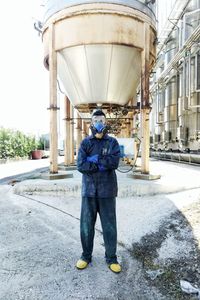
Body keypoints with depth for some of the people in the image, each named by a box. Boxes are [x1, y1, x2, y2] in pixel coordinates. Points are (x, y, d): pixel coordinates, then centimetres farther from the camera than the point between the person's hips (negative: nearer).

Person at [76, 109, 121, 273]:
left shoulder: (112, 142, 1)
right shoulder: (85, 142, 3)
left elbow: (114, 162, -15)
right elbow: (81, 165, -10)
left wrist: (94, 159, -14)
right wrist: (102, 165, -14)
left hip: (107, 190, -1)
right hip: (89, 190, 1)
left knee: (109, 226, 9)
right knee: (86, 225, 11)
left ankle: (111, 258, 29)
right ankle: (86, 256, 33)